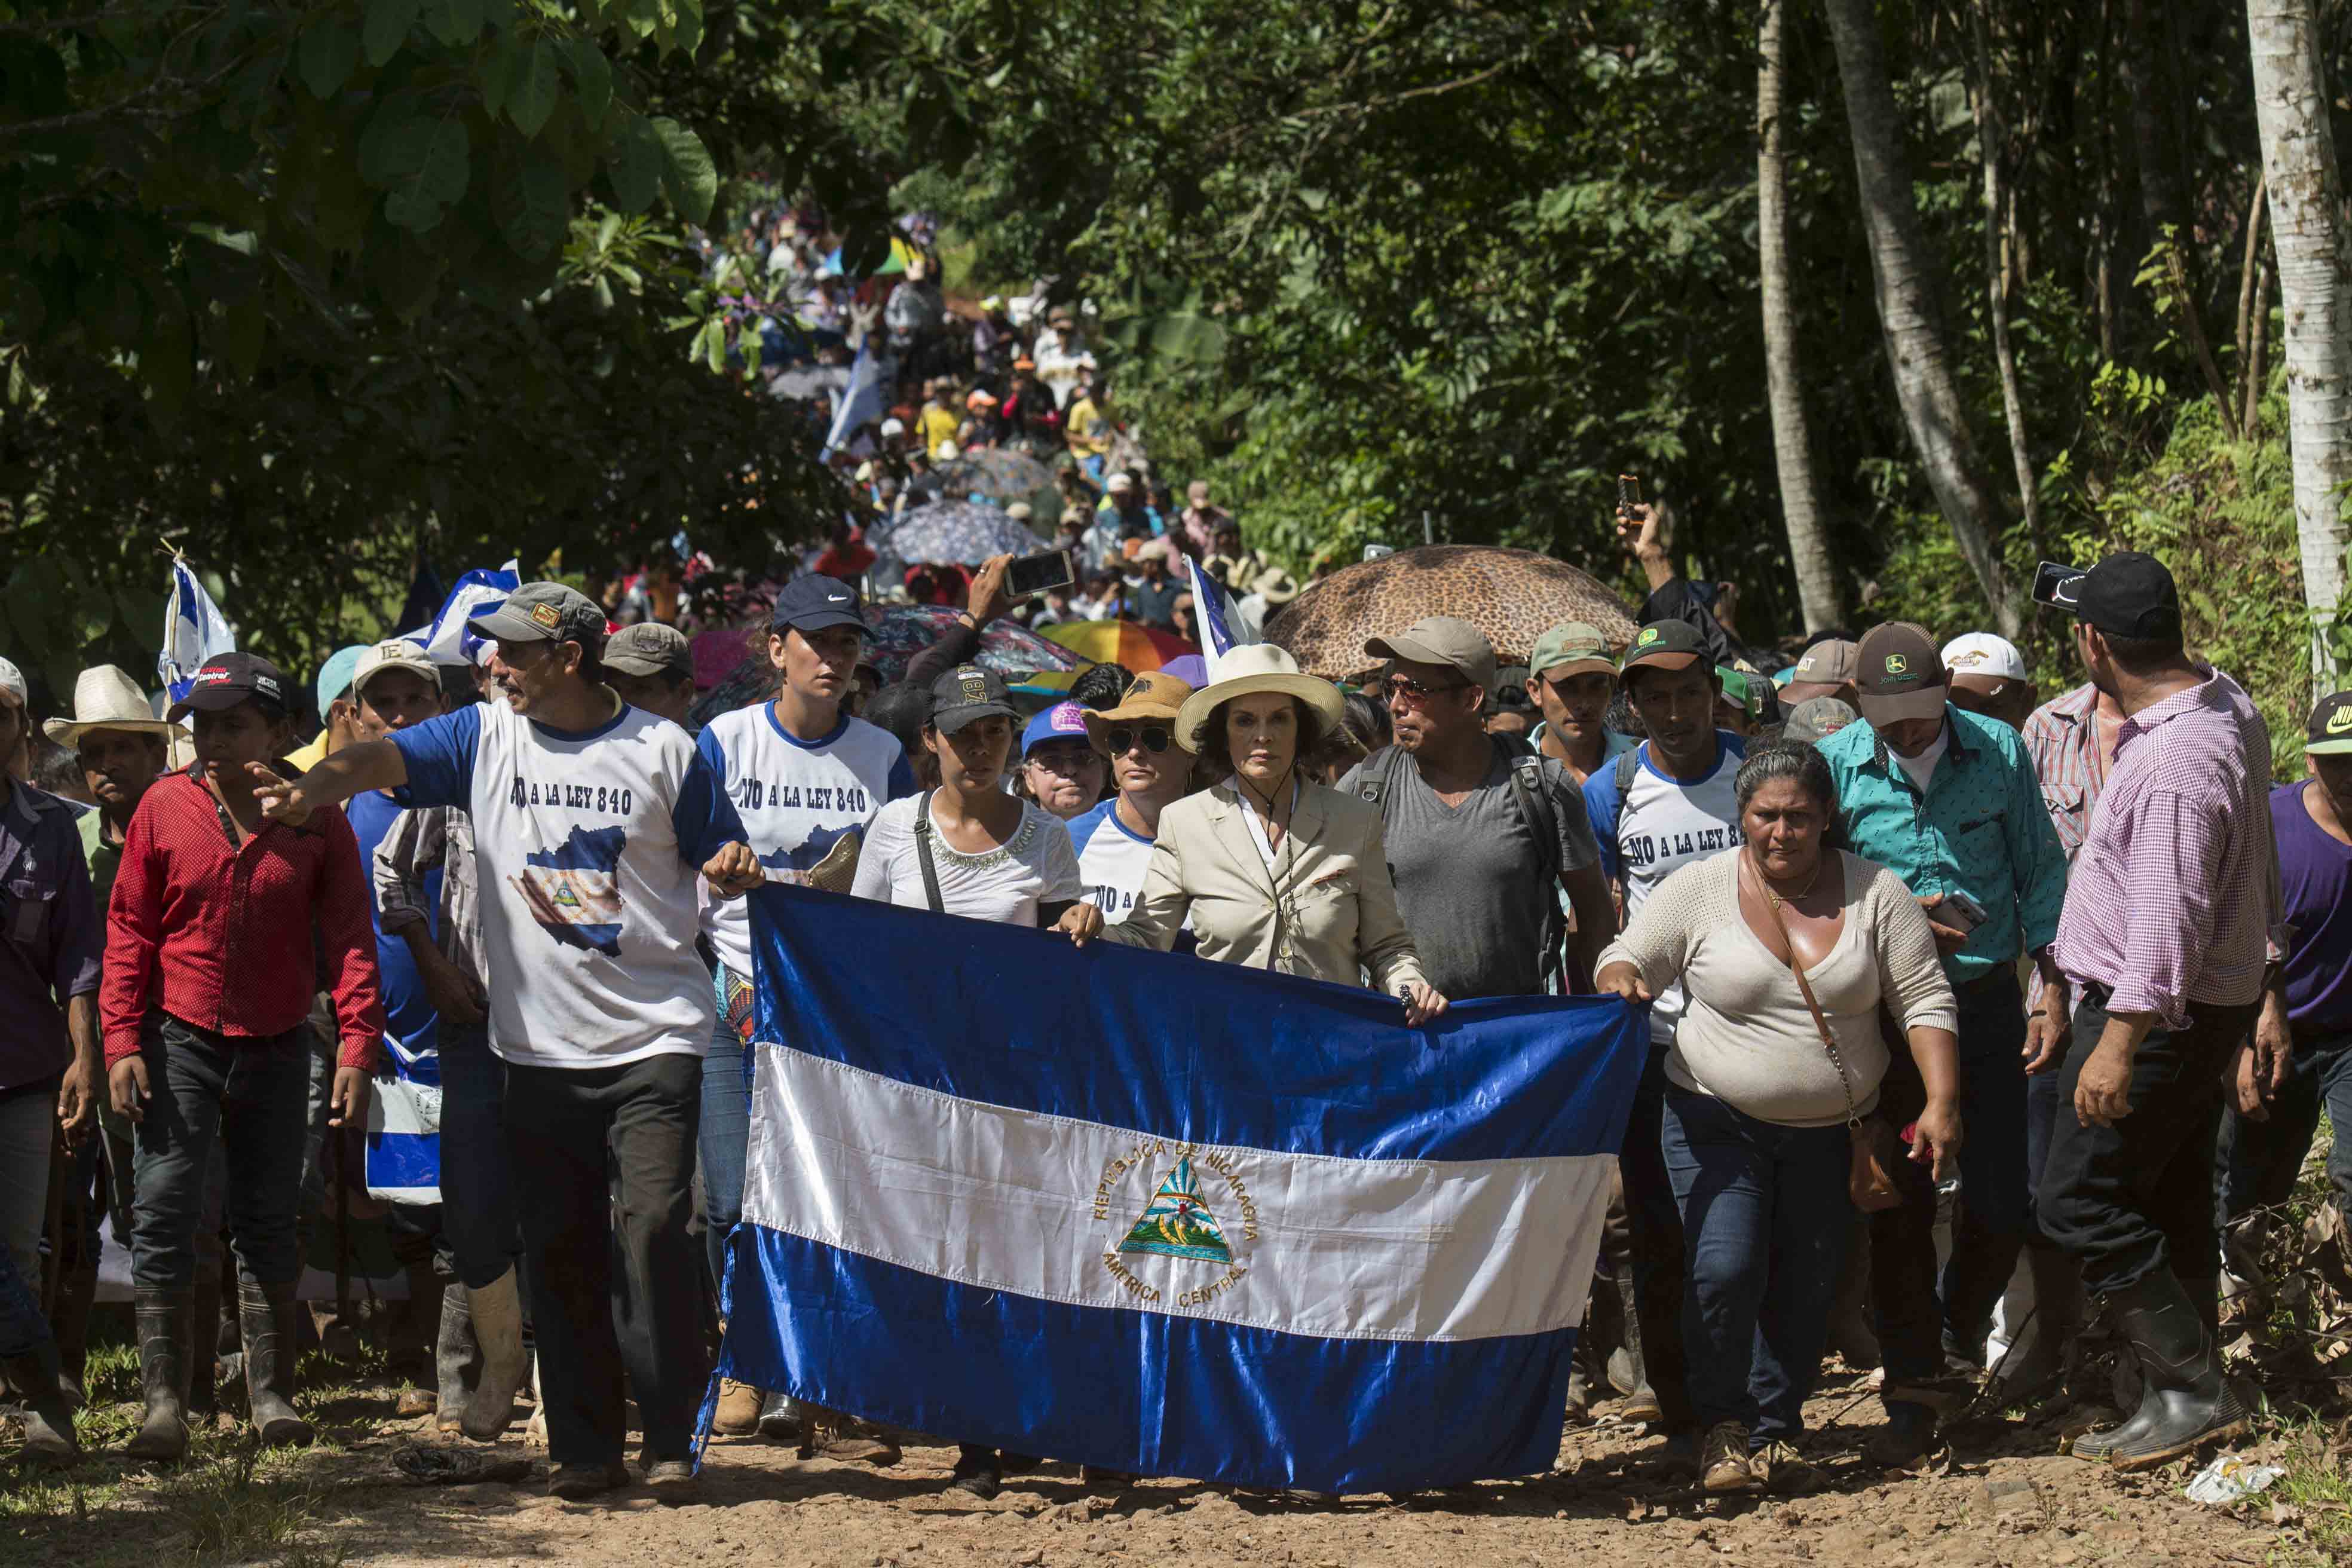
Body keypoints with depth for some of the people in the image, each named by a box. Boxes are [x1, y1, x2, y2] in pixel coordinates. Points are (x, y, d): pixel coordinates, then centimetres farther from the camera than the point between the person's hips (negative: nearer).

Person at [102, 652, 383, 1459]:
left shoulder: (315, 818, -3)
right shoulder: (164, 809, -3)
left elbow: (350, 936, -2)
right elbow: (128, 932, 1)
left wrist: (356, 1048, -10)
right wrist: (123, 1044, -7)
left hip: (277, 1046, 1)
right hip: (179, 1041, -1)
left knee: (268, 1219, 9)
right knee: (163, 1214, -6)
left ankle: (270, 1392, 18)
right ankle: (164, 1402, -3)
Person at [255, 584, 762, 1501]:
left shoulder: (665, 752, 1)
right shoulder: (486, 738, 5)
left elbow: (719, 859, 11)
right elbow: (382, 760, -10)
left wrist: (738, 873, -13)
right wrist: (312, 791, -31)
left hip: (653, 1038, -3)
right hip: (538, 1043, 3)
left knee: (656, 1228, -11)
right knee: (559, 1252, 5)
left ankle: (672, 1441, -3)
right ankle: (585, 1447, 14)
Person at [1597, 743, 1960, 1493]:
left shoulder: (1874, 893, -1)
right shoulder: (1700, 889, -3)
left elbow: (1924, 1001, -1)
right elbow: (1629, 957, 0)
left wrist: (1942, 1102, -11)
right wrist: (1622, 981, -25)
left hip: (1832, 1133, 2)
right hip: (1719, 1123, -2)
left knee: (1805, 1291, 6)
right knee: (1724, 1270, -17)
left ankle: (1776, 1431, 23)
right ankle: (1723, 1424, 1)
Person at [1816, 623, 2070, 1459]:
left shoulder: (1999, 751, -2)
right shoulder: (1834, 765, -6)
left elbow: (2041, 873, 5)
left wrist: (2052, 989, 0)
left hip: (1987, 1002, 1)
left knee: (2002, 1200, 2)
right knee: (1900, 1202, -2)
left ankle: (1961, 1321, 33)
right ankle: (1912, 1394, 4)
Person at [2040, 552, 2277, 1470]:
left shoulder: (2174, 759, -27)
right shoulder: (2225, 703, 5)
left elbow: (2169, 919, -29)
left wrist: (2119, 1042, -29)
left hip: (2160, 1013, -10)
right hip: (2215, 999, 10)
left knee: (2082, 1204, -7)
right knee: (2172, 1204, 15)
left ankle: (2194, 1389, -5)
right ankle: (2181, 1401, 20)